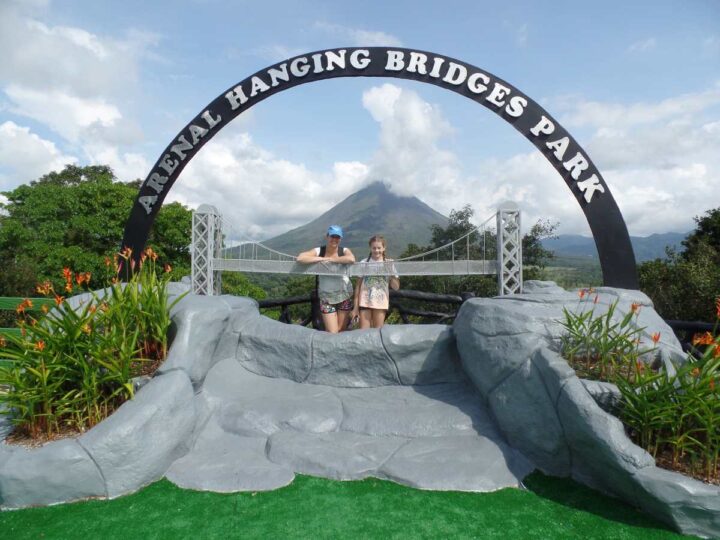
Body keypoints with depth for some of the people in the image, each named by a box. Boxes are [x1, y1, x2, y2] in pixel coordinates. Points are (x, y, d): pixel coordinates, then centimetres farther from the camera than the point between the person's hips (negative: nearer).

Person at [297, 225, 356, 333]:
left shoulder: (344, 251, -5)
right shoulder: (318, 251, -5)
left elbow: (351, 259, -29)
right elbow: (300, 258, -20)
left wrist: (330, 259, -22)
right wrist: (322, 259, -20)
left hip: (344, 295, 1)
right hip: (326, 297, 0)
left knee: (341, 331, 9)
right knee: (332, 333, -5)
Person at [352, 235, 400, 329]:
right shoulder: (364, 263, 2)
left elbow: (396, 287, 3)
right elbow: (358, 285, 4)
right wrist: (356, 307, 1)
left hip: (380, 303, 1)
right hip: (365, 302, 0)